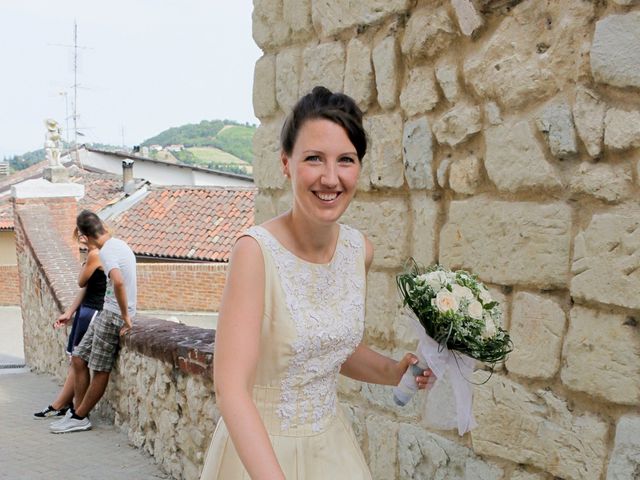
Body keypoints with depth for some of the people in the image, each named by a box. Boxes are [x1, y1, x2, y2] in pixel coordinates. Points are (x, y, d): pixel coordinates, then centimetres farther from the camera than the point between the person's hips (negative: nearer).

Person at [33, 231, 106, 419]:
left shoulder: (95, 254, -19)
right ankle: (65, 404, 17)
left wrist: (85, 259, -1)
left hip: (93, 312, -10)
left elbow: (81, 282, -8)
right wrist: (69, 312, 16)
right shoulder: (92, 253, 12)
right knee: (75, 358, 12)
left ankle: (58, 406, 8)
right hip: (85, 309, 10)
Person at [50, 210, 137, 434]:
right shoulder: (119, 244, 13)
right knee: (78, 359, 11)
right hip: (106, 314, 10)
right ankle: (78, 412, 16)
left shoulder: (107, 251, -17)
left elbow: (118, 282, -34)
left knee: (100, 370, -1)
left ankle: (79, 418, 7)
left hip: (113, 316, -10)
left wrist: (126, 316, -26)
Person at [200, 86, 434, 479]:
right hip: (259, 448, -5)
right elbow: (231, 388, -28)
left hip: (332, 443, 5)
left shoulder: (360, 250, -4)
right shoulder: (256, 251, -22)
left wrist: (394, 372, -4)